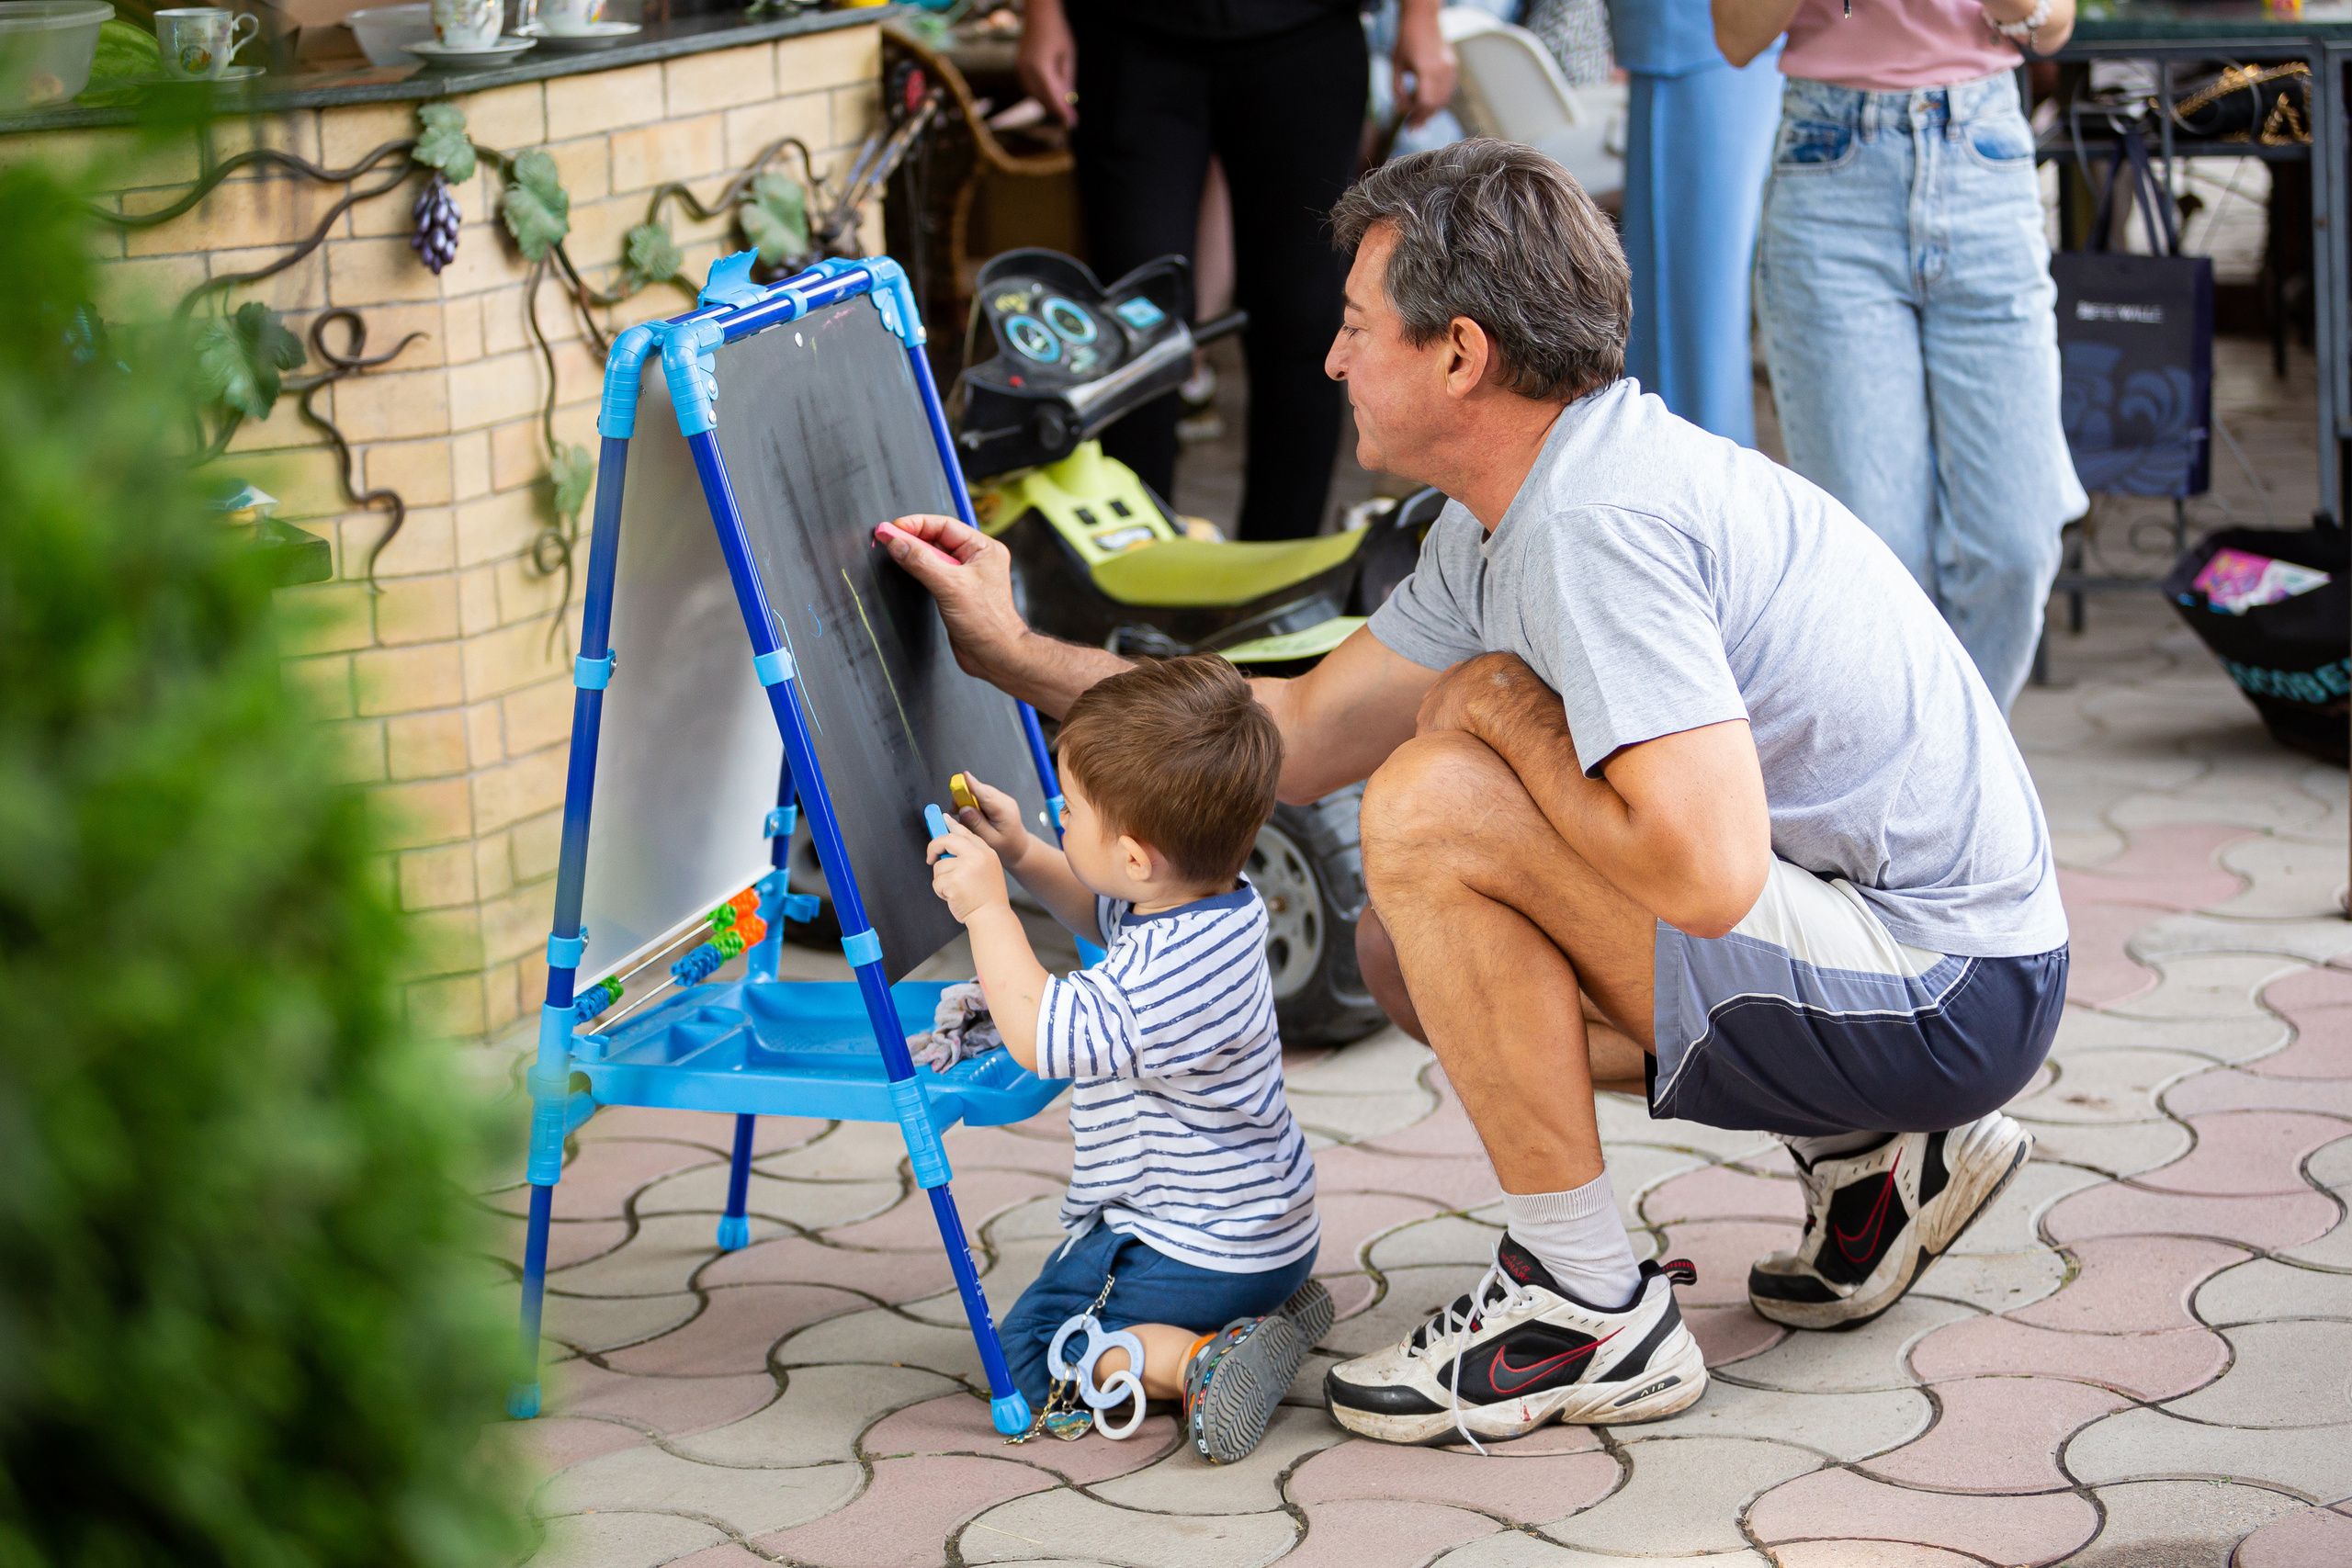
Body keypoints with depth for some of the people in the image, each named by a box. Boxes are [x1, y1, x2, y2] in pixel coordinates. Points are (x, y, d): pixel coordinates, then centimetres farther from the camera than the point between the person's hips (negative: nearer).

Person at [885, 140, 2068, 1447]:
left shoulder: (1601, 521, -23)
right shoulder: (1514, 517, 9)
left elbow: (1707, 873, -33)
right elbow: (1303, 735, 18)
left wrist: (1501, 712, -15)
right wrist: (1012, 651, 19)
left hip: (1947, 992, -10)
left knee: (1435, 815, -20)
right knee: (1411, 952, 19)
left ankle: (1594, 1315, -9)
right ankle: (1871, 1155, 15)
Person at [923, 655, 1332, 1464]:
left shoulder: (1163, 976, -33)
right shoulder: (1222, 906, -2)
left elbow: (1036, 1033, -26)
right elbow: (1106, 914, 20)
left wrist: (987, 909, -19)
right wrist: (1021, 856, 7)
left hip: (1196, 1251, -10)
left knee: (1028, 1352, 0)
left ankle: (1203, 1359, -19)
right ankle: (1270, 1311, 11)